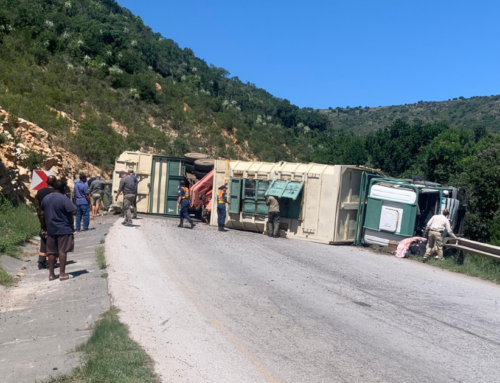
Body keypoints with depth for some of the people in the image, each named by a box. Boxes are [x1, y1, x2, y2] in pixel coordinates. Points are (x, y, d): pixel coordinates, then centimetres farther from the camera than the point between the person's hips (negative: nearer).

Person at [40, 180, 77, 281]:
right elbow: (74, 211, -20)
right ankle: (62, 274, 1)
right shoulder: (64, 199, -14)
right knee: (63, 251, -1)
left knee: (51, 252, 11)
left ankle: (51, 274, 16)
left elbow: (42, 214, 12)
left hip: (51, 230, 6)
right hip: (64, 229, -6)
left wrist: (44, 226, 21)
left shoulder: (46, 198, 7)